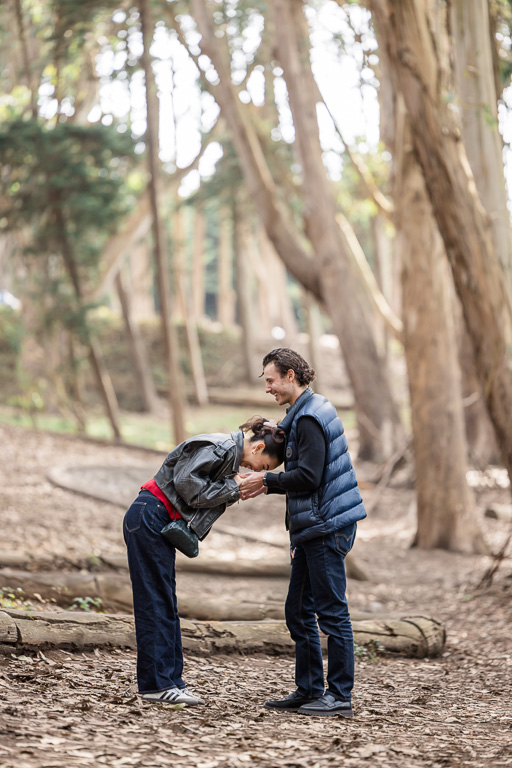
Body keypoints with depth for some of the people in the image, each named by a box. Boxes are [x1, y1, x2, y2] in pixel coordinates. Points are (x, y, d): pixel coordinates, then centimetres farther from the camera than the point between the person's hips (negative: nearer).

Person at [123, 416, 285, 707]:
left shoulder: (230, 455, 15)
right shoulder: (219, 448, -16)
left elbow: (209, 491, 12)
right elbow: (189, 487, -20)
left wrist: (235, 489, -5)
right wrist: (233, 488, -11)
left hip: (161, 525, 10)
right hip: (149, 519, -10)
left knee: (166, 604, 8)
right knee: (156, 603, -8)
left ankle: (171, 680, 10)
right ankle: (157, 683, -6)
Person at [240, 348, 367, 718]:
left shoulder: (310, 417, -15)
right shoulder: (311, 410, 18)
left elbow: (308, 476, -21)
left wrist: (268, 480, -9)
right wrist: (269, 485, 12)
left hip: (326, 527, -11)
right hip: (314, 529, 11)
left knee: (332, 612, -6)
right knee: (299, 611, 13)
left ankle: (340, 697, -1)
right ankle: (310, 690, 19)